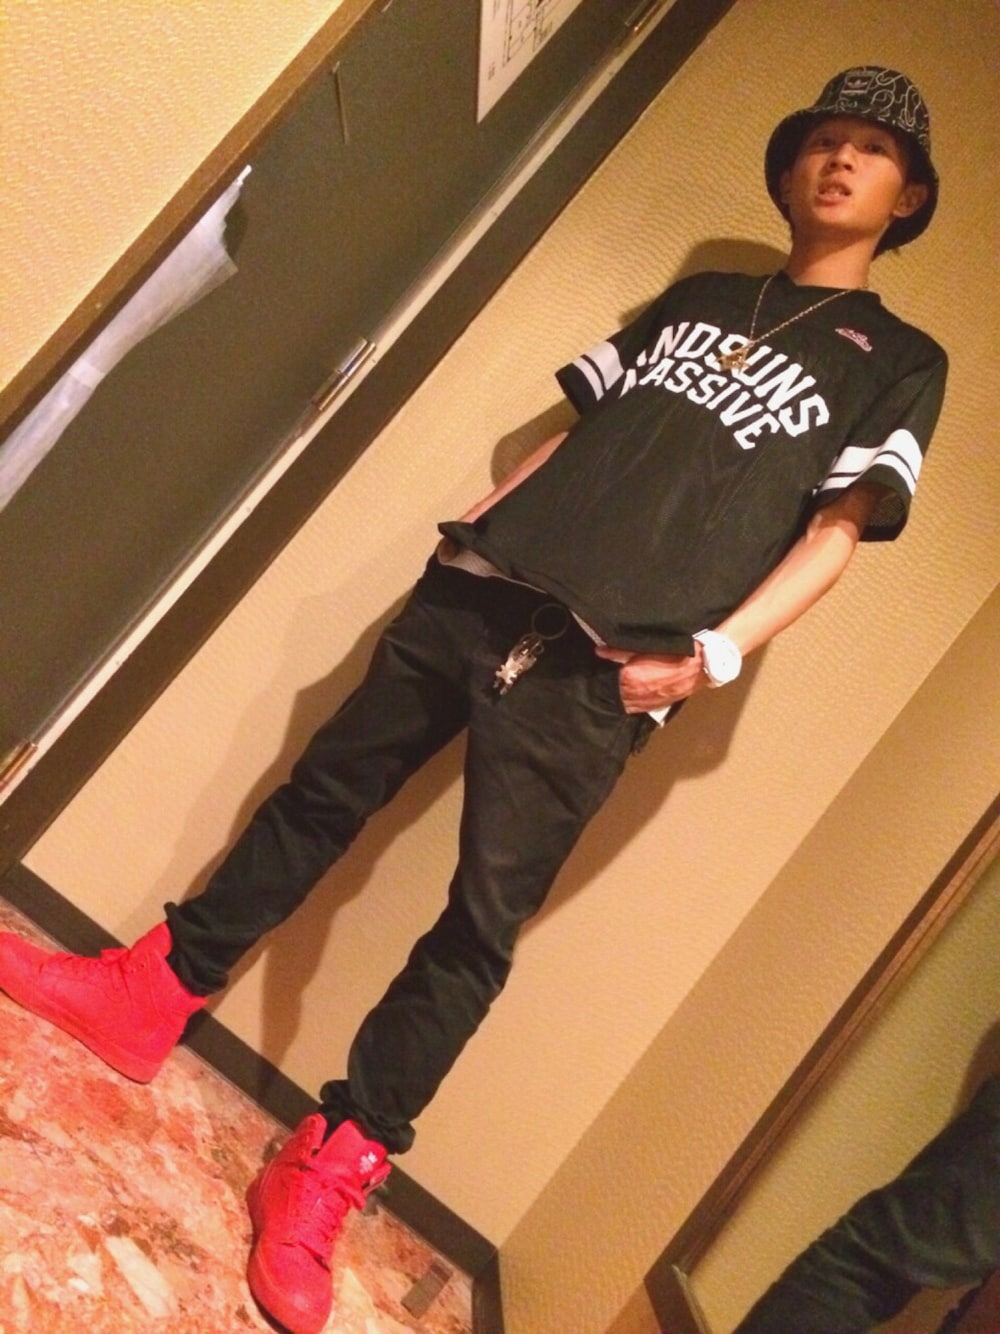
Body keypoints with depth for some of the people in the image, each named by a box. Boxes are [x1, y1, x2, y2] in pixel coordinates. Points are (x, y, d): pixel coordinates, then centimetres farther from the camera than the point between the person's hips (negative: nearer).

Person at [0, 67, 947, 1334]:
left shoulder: (903, 362, 13)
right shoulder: (696, 295, 25)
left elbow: (835, 534, 2)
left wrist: (712, 652, -11)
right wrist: (478, 520, 11)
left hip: (599, 665, -4)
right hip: (482, 581, 5)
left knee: (485, 916, -5)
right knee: (324, 788, 6)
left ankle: (329, 1169, 10)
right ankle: (146, 995, 21)